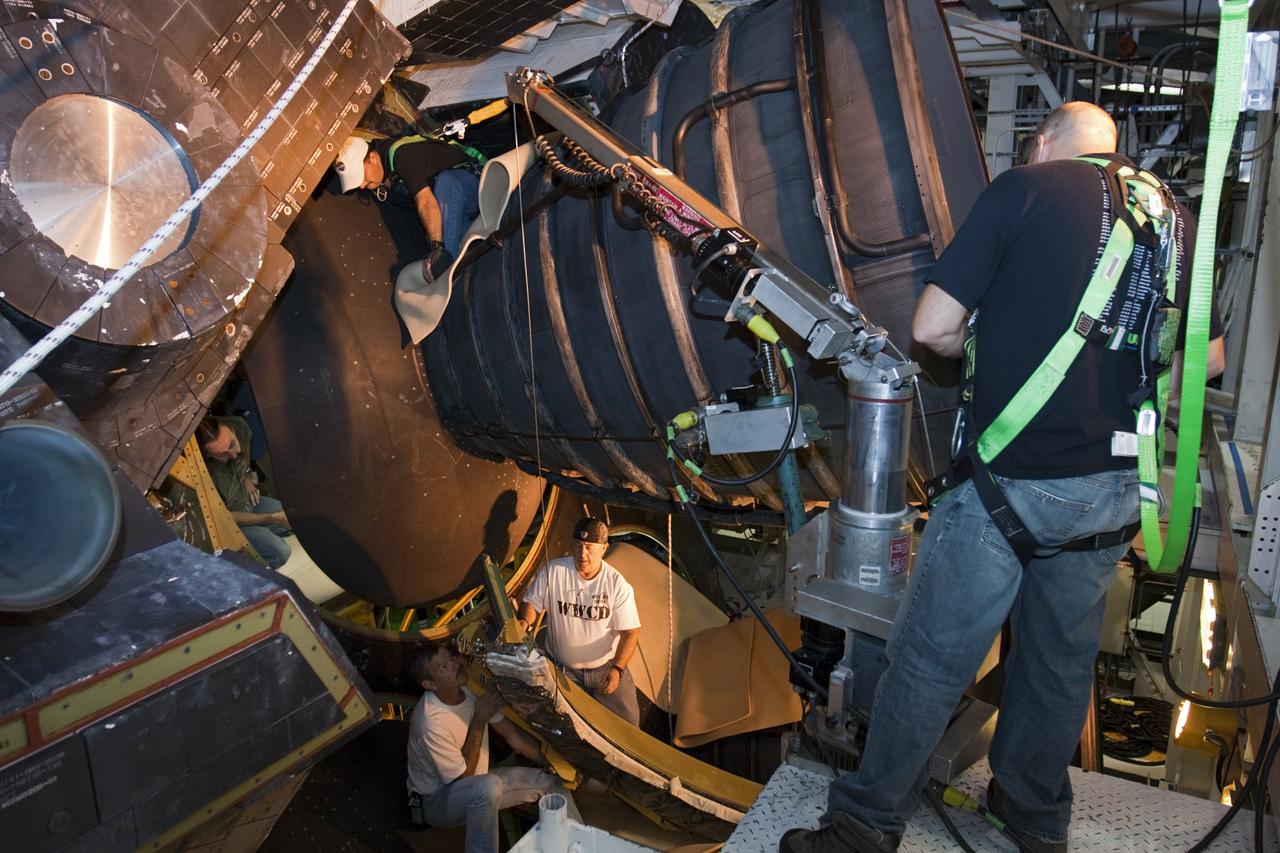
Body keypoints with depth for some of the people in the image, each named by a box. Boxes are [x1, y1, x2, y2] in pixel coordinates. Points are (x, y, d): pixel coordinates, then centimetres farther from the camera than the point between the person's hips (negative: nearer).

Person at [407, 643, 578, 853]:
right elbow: (463, 776, -22)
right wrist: (480, 721, -26)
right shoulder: (430, 723, -32)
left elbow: (512, 734, -3)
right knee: (489, 786, -38)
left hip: (477, 785, 8)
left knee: (550, 779, 0)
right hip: (436, 799, -7)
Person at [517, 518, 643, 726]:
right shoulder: (553, 571, -13)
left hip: (605, 667, 0)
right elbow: (532, 602, -3)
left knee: (628, 721, -3)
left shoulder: (617, 583, -13)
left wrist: (617, 668, -24)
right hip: (561, 669, 0)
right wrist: (524, 622, -25)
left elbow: (631, 632, -11)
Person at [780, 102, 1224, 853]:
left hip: (1013, 479, -6)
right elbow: (1208, 358, 18)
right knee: (1064, 655, 21)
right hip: (1115, 487, 6)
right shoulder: (1175, 218, 11)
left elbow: (932, 328, -10)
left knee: (933, 658, 5)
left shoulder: (1025, 188, -5)